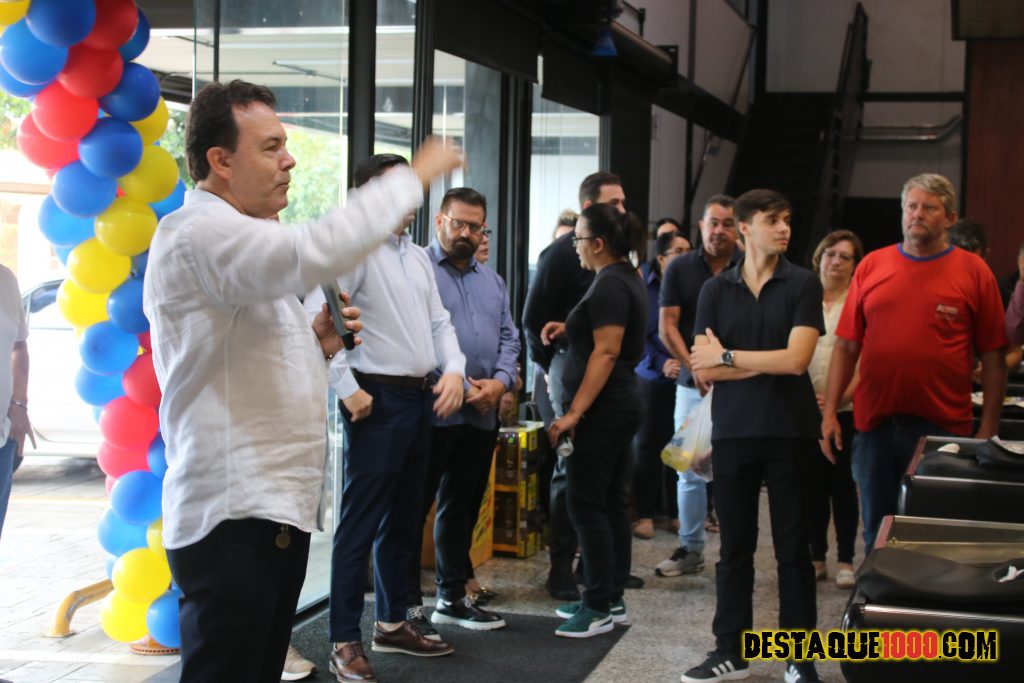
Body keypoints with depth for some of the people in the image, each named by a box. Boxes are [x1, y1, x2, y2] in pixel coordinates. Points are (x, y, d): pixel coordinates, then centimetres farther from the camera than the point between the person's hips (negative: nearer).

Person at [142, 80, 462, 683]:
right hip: (233, 516, -10)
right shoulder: (197, 232, -12)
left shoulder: (239, 238, 22)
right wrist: (414, 176, -18)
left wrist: (315, 345, 9)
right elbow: (314, 251, -30)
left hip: (278, 506, 10)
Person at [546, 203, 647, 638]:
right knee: (611, 503, 12)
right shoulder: (627, 279, 15)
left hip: (601, 410, -11)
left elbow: (606, 352, -22)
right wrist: (571, 329, 14)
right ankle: (612, 598, 18)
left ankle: (599, 608, -5)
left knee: (586, 504, -8)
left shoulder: (610, 285, -16)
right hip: (621, 405, 11)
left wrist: (574, 413, -23)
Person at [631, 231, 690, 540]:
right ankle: (645, 514, 13)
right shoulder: (644, 285, -4)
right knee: (648, 445, 6)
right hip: (653, 377, -2)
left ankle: (676, 512, 16)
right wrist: (660, 363, -19)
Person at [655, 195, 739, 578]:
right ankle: (690, 549, 17)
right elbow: (667, 328, 3)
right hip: (692, 384, 2)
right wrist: (696, 370, -6)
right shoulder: (680, 269, 5)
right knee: (690, 470, 6)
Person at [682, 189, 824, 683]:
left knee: (793, 548, 5)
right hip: (732, 432, 2)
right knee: (734, 547, 9)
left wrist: (728, 356, -6)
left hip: (790, 432, -2)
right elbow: (703, 369, -1)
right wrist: (768, 363, -8)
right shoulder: (715, 290, 5)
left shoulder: (803, 285, -1)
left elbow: (796, 359, -12)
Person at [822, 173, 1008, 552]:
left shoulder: (973, 272, -1)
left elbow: (993, 358, -2)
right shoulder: (872, 266, 6)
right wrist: (830, 411, 2)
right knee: (877, 532, 13)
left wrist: (989, 428, -7)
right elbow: (847, 346, 7)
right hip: (875, 422, 3)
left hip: (942, 426, -2)